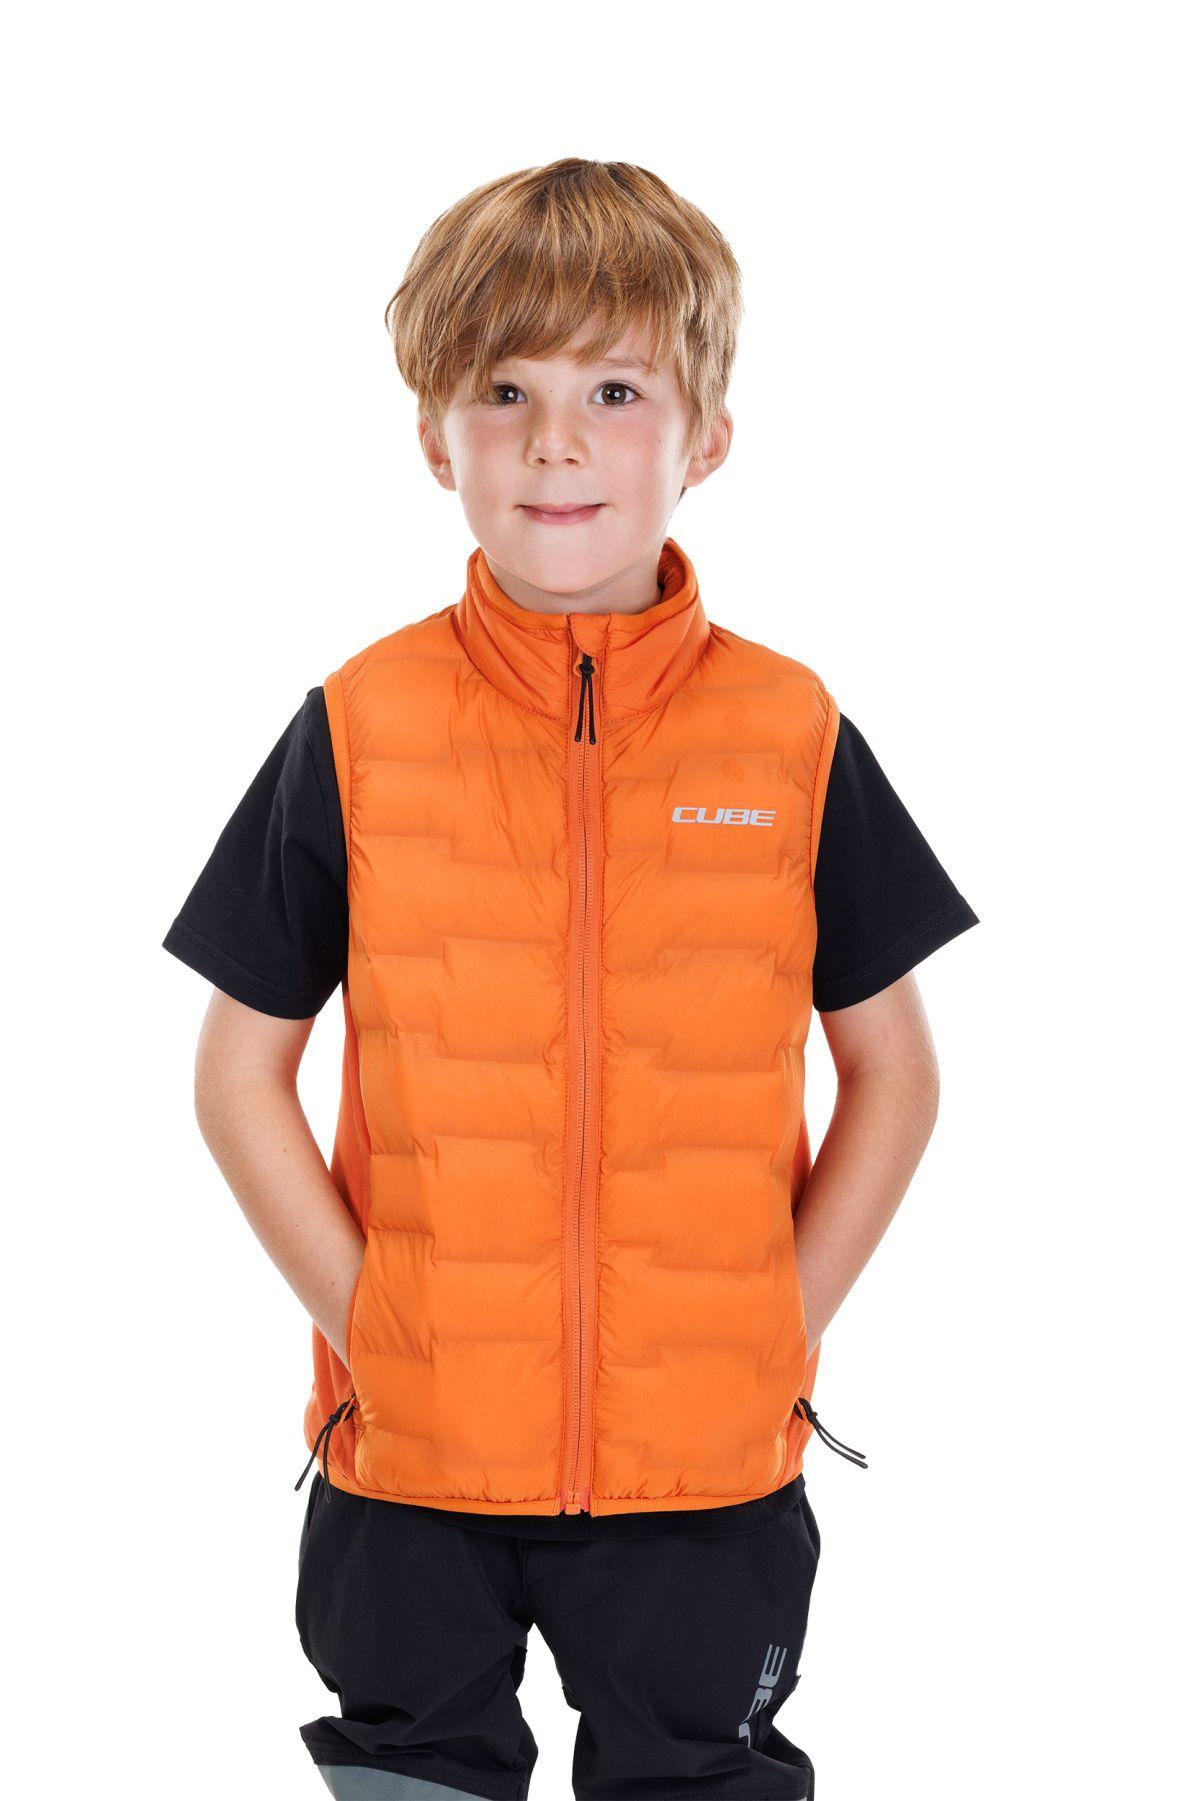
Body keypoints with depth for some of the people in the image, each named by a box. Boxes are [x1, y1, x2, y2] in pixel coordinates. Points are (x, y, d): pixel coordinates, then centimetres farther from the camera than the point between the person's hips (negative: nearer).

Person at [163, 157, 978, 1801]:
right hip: (413, 1447, 0)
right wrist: (365, 1320, -8)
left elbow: (895, 1074, 4)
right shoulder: (358, 735, -5)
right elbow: (241, 1073, 0)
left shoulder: (793, 741, -4)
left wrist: (781, 1332, -5)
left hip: (708, 1462, 0)